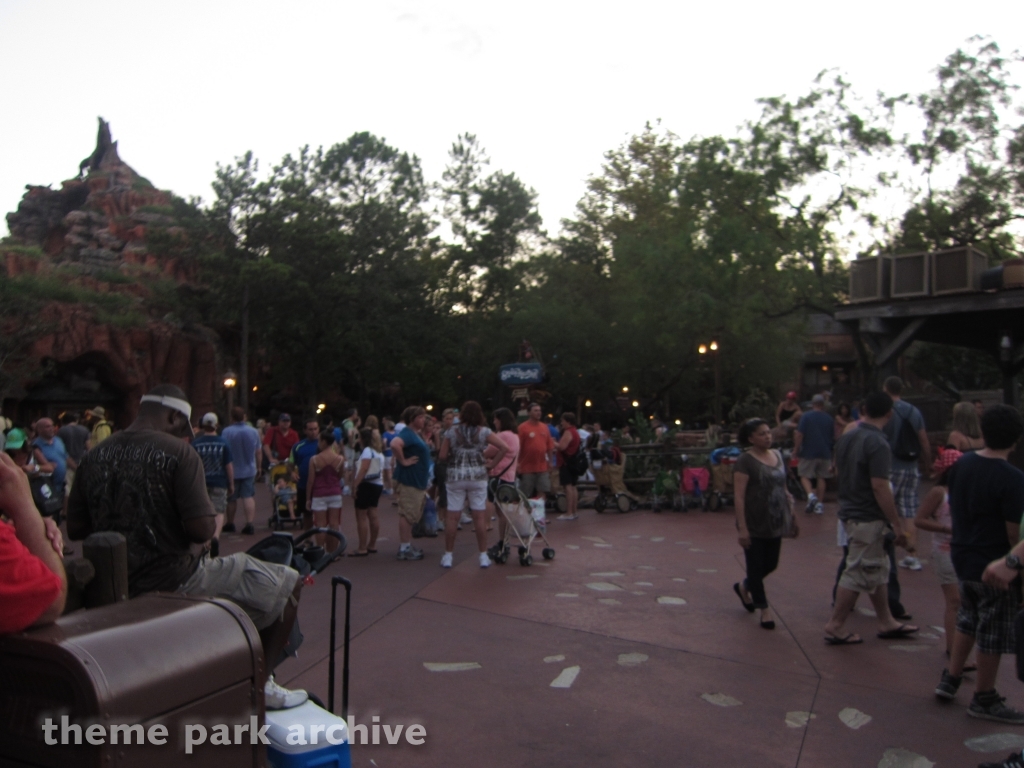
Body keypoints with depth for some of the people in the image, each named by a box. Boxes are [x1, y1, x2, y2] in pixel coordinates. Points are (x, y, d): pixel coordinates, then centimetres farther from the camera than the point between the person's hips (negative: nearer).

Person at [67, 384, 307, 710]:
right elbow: (202, 529, -22)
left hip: (119, 587, 8)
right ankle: (261, 684, 9)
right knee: (289, 583, 6)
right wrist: (212, 520, 0)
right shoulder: (178, 452, -16)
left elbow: (75, 529, 8)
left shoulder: (93, 456, 2)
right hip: (174, 583, -7)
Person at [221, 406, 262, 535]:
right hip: (249, 470, 2)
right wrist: (258, 467, 18)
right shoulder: (254, 431, -2)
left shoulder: (226, 432, -13)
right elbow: (259, 452, 5)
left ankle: (230, 524, 25)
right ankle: (249, 524, -7)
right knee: (248, 497, 2)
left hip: (232, 471, -2)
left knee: (231, 499, 11)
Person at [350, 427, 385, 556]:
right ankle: (372, 545, 19)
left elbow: (363, 470, -21)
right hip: (378, 484, 9)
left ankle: (362, 548, -6)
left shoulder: (367, 450, -12)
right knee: (372, 515, 13)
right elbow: (382, 471, 18)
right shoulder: (379, 452, 16)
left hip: (367, 484, -9)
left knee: (361, 516, -6)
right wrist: (380, 490, 22)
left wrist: (355, 485, -23)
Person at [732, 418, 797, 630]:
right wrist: (742, 528, -21)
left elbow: (784, 490, 16)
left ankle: (743, 587, 39)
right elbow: (739, 497, -16)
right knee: (756, 566, 4)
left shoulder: (778, 456, 8)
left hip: (775, 523, 7)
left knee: (770, 565, 14)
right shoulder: (745, 461, -13)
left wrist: (792, 517, 13)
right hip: (755, 524, -6)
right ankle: (764, 609, 19)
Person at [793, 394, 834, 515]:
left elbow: (799, 435, -13)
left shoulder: (806, 416, -7)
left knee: (804, 476, 4)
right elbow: (833, 438, 16)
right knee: (821, 478, 10)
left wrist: (796, 449, -4)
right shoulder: (829, 419, 6)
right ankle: (820, 504, 12)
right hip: (825, 453, 4)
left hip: (809, 452, -4)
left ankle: (811, 495, -20)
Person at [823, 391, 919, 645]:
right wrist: (897, 525, -18)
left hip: (849, 511, 9)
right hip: (868, 518, -9)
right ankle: (835, 626, 7)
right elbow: (879, 486, -24)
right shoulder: (878, 444, -20)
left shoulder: (846, 438, 6)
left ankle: (886, 622, 28)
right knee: (858, 573, 0)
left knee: (878, 569, 19)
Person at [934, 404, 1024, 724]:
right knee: (993, 633, 8)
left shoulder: (961, 465, 0)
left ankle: (950, 679, 30)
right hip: (994, 566, -7)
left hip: (962, 558, 7)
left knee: (967, 619, 24)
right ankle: (984, 700, 21)